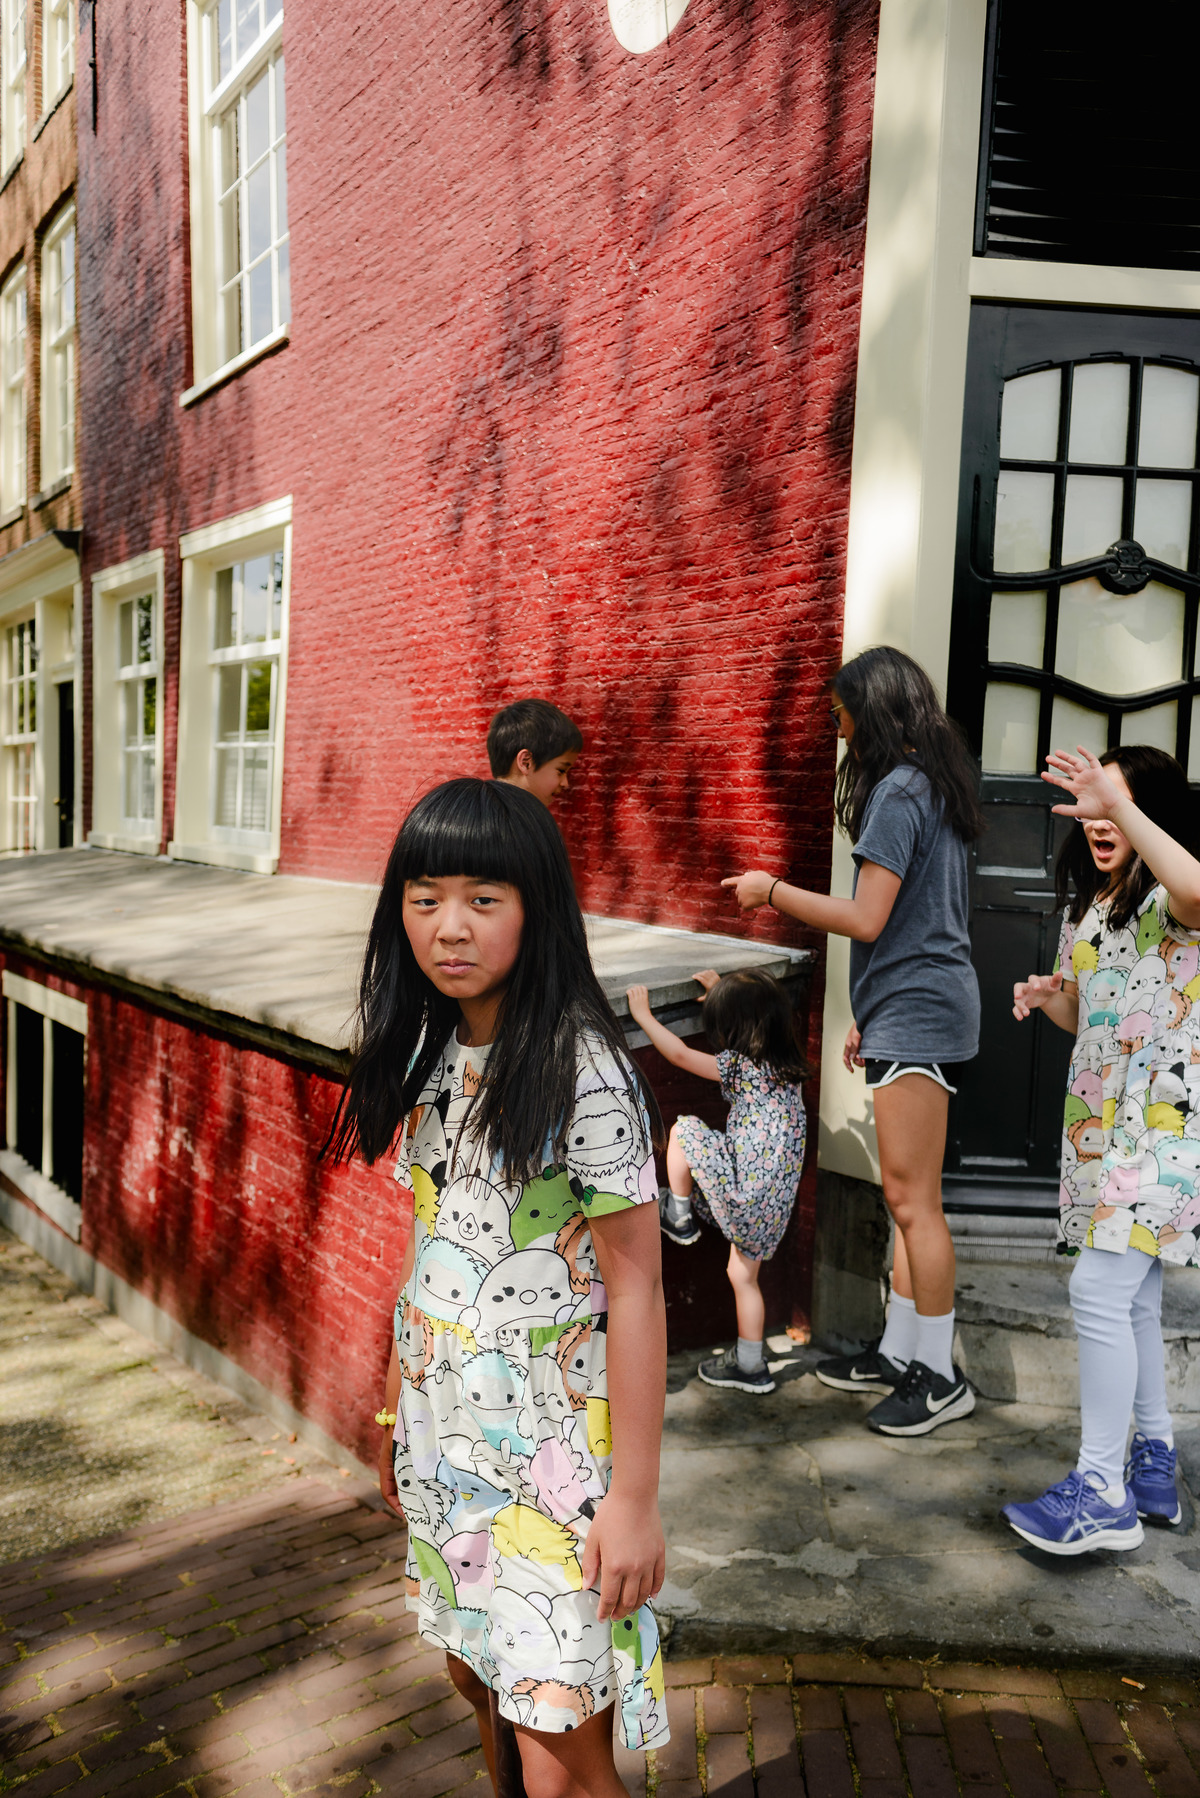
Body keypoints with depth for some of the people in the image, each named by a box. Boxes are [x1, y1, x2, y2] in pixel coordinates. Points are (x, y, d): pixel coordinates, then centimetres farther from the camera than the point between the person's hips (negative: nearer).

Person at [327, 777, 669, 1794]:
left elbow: (636, 1289, -18)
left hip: (555, 1452, -7)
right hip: (451, 1437, 7)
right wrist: (398, 1409, 15)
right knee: (479, 1679, 23)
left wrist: (634, 1498, -16)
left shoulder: (582, 1072, -20)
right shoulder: (431, 1055, 2)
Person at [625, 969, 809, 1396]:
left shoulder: (741, 1065, -13)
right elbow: (753, 1015, 30)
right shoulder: (785, 1063, 10)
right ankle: (749, 1365, 28)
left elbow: (681, 1055, -13)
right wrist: (721, 991, 38)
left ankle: (678, 1217, 14)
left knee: (683, 1129, 4)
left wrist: (644, 1016, -2)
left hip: (746, 1186, -9)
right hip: (775, 1198, 9)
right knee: (743, 1276, 21)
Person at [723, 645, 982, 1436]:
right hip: (913, 1011, 10)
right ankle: (898, 1353, 23)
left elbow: (867, 920, -18)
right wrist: (869, 1016, 23)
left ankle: (940, 1377, 7)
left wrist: (772, 891, -6)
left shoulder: (897, 791, -13)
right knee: (908, 1196, 14)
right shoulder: (937, 787, 17)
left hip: (916, 1014, -10)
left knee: (913, 1198, -4)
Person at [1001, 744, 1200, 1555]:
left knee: (1100, 1289, -14)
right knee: (1131, 1297, 14)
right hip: (1099, 1118, 9)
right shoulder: (1090, 903, 15)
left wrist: (1123, 805, -36)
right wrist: (1045, 996, 1)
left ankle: (1102, 1492, -4)